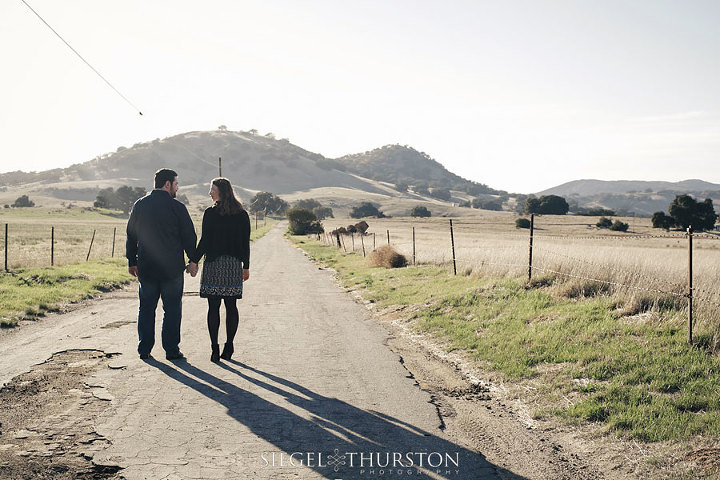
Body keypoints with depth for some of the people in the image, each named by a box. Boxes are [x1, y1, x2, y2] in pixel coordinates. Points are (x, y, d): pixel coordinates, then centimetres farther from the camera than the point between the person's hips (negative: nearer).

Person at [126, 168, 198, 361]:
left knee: (146, 308, 11)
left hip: (146, 267, 4)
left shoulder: (139, 205, 7)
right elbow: (189, 236, -5)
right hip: (172, 268, -4)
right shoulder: (176, 207, -8)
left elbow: (131, 236, 12)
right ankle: (172, 350, 5)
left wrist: (132, 261, 20)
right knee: (172, 309, 3)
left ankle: (144, 349, 14)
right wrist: (193, 261, 6)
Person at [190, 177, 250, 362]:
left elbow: (204, 241, -8)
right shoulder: (242, 215, 5)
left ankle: (215, 348, -1)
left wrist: (194, 261, 2)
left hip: (214, 264, -3)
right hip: (234, 265, 3)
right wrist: (246, 266, 14)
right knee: (231, 306, 8)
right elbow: (245, 243, 7)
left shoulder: (211, 213, -7)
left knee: (213, 307, 1)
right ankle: (228, 347, 10)